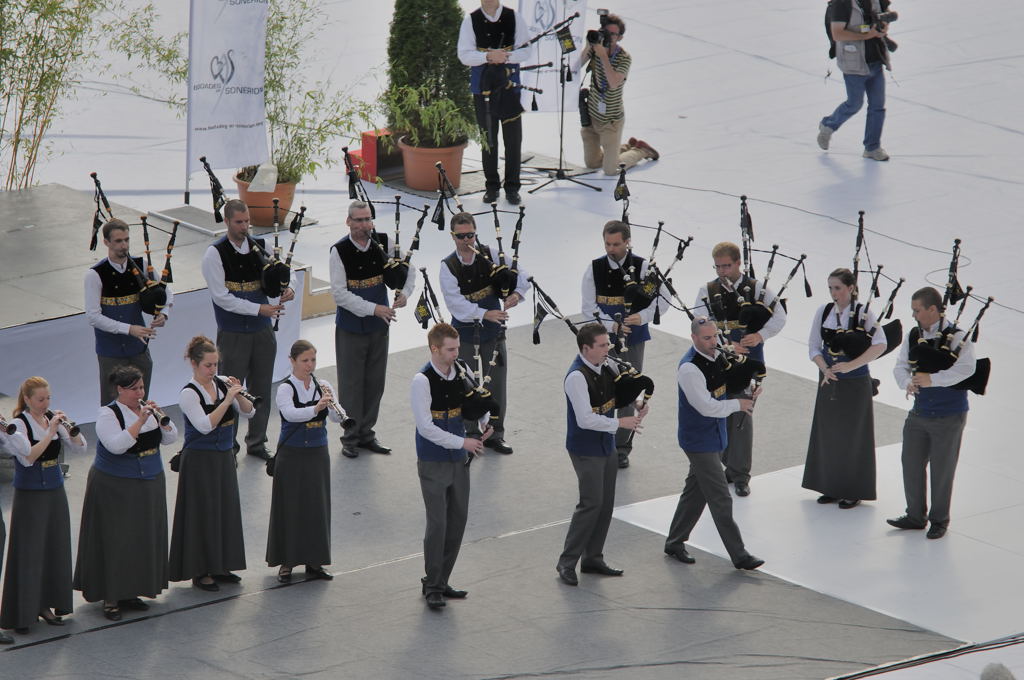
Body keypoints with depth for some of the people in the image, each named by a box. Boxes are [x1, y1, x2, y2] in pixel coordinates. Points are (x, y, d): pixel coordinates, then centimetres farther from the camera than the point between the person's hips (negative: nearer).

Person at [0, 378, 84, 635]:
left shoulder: (53, 419, 4)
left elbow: (80, 447, 2)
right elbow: (27, 458, -25)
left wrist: (67, 426, -14)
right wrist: (50, 432, -26)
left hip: (55, 491, 6)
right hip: (29, 495, -6)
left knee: (55, 547, 9)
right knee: (29, 551, -3)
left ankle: (46, 604, 20)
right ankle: (23, 611, 3)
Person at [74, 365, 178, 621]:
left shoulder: (147, 408, 6)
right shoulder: (108, 414, -12)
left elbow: (170, 438, 3)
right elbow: (116, 445, -27)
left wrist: (162, 418, -14)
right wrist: (140, 421, -30)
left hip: (149, 485, 6)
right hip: (114, 488, -6)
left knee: (144, 538, 9)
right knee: (116, 541, -5)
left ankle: (130, 592, 20)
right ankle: (110, 598, 2)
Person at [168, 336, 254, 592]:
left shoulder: (222, 383, 2)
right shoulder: (189, 394, -16)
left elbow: (248, 413, 0)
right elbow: (205, 425, -27)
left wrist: (239, 394, -18)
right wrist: (227, 400, -29)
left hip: (224, 456, 7)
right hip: (200, 461, -7)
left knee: (226, 508, 12)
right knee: (203, 513, -1)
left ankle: (219, 566, 25)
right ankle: (200, 572, 9)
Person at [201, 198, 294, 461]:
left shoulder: (260, 247, 4)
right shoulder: (215, 254, -10)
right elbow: (221, 297, -16)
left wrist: (287, 289, -11)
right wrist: (259, 309, -21)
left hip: (262, 331, 5)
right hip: (232, 333, -5)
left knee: (261, 388, 11)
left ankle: (257, 442, 23)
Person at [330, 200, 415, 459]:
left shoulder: (382, 245, -2)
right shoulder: (340, 251, -14)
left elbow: (409, 269, 14)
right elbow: (339, 293, -17)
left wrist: (405, 293, -3)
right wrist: (373, 308, -22)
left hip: (378, 326, 4)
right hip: (351, 326, -4)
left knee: (375, 381, 11)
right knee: (351, 383, 2)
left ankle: (366, 432, 24)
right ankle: (350, 438, 13)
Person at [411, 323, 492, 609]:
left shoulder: (461, 373, 1)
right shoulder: (423, 381, -17)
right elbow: (426, 427, -20)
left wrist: (484, 423, -5)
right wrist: (463, 442, -20)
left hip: (459, 460, 7)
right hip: (434, 463, -7)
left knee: (457, 521, 11)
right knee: (438, 524, -6)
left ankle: (441, 581, 22)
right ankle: (432, 586, 4)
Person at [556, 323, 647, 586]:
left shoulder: (605, 367, 3)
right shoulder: (577, 376, -24)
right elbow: (586, 419, -28)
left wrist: (638, 405, -2)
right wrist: (619, 423, -23)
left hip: (606, 445, 9)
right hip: (586, 449, -9)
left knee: (606, 504, 12)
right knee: (591, 503, -9)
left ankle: (593, 558, 23)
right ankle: (567, 562, 1)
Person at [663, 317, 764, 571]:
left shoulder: (716, 356, 4)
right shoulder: (689, 368, -23)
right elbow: (707, 406, -25)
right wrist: (738, 404, -16)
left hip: (714, 435, 9)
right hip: (699, 440, -9)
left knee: (695, 491, 18)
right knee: (720, 499, -5)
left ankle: (674, 542, 30)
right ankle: (739, 555, -2)